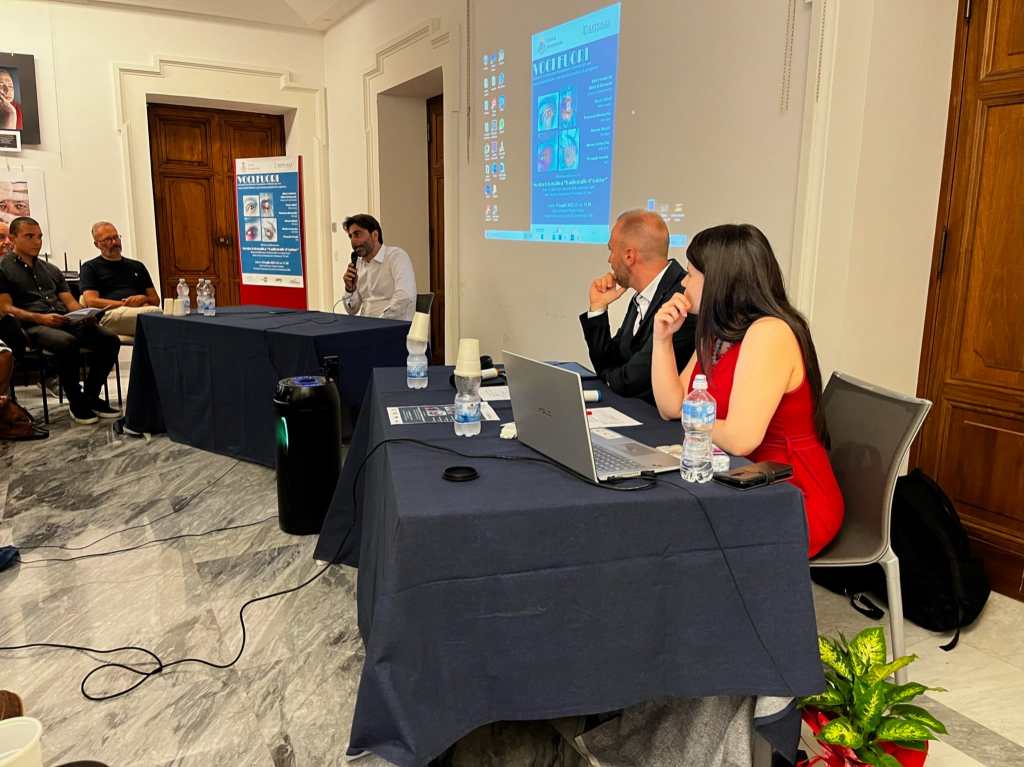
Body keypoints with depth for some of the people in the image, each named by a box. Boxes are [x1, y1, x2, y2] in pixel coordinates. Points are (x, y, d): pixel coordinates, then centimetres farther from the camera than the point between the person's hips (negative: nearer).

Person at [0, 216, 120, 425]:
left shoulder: (51, 269, 28)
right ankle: (75, 402, -20)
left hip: (66, 321, 6)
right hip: (32, 326, -6)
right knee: (68, 343, -39)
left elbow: (71, 302, 20)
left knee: (109, 339, -21)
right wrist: (40, 318, -18)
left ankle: (91, 397, -9)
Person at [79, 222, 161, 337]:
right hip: (110, 315, -4)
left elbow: (155, 300, 26)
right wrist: (126, 304, -6)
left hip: (140, 311, 4)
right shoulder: (90, 267, 18)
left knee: (155, 311, -39)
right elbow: (91, 301, 3)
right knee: (153, 312, -39)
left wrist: (143, 299, 0)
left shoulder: (137, 266, 30)